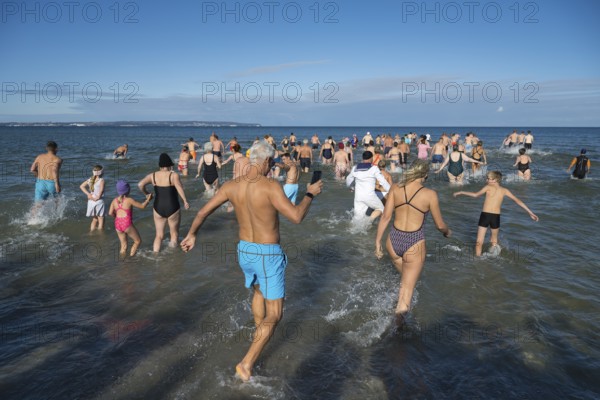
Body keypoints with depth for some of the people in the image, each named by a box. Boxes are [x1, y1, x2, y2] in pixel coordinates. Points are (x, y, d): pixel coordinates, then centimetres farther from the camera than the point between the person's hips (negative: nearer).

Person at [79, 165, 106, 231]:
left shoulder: (90, 180, 7)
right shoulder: (101, 180, -12)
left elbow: (81, 186, 7)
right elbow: (101, 190, -23)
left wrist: (88, 194, 1)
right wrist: (97, 197, -10)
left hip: (91, 202, 6)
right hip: (99, 201, -6)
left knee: (94, 220, 20)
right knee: (101, 220, 4)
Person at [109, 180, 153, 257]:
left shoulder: (114, 200, 6)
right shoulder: (129, 200, -9)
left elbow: (110, 213, 4)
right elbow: (142, 206, -3)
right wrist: (148, 199, 12)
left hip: (117, 224, 6)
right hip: (127, 224, -6)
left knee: (124, 245, 17)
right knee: (138, 241, 11)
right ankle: (131, 256, 4)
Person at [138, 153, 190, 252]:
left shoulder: (153, 175, -1)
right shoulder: (174, 175, -13)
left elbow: (140, 184, -10)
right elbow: (180, 188, -27)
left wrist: (146, 194, 5)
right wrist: (185, 201, -23)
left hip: (158, 209, 4)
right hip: (173, 209, -3)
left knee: (159, 235, 16)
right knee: (174, 233, 17)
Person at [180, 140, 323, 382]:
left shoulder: (232, 186, -4)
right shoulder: (270, 186, -23)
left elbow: (203, 212, 3)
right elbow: (296, 217, -26)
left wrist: (191, 235, 20)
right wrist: (310, 194, -8)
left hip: (244, 251, 7)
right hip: (268, 256, -7)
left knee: (259, 290, 36)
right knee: (274, 314, 6)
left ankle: (259, 333, 56)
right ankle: (247, 364, 3)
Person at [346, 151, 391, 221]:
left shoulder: (355, 168, 8)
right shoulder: (374, 168, -5)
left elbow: (348, 180, 22)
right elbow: (383, 181, -5)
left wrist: (349, 185, 45)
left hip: (358, 196, 4)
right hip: (369, 195, -4)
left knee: (358, 217, 12)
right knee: (380, 208, 17)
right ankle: (369, 220, -7)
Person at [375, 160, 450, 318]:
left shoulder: (395, 188, -3)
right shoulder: (430, 194, -10)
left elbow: (386, 217, -4)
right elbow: (440, 225, 0)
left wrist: (377, 242, 3)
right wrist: (447, 232, 23)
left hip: (394, 240, 4)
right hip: (414, 244, -4)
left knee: (405, 275, 32)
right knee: (407, 288, 10)